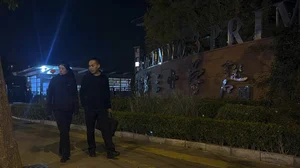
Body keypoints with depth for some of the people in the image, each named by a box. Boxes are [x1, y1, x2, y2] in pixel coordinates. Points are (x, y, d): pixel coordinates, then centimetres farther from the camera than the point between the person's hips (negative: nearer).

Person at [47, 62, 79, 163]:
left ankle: (63, 151, 26)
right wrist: (49, 108, -4)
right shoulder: (54, 80, 0)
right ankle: (65, 153, 1)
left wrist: (76, 107, 0)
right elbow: (49, 94, 1)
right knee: (63, 131, -6)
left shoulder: (71, 80, 2)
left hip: (68, 109, 2)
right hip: (58, 109, -2)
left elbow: (75, 95, 4)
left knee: (65, 130, 11)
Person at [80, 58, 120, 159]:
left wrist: (108, 106, 7)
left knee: (106, 129, -6)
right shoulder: (86, 78, 2)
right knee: (90, 130, 6)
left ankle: (110, 151, -7)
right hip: (89, 108, 0)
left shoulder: (104, 78, 6)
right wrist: (84, 104, -4)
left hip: (102, 108, 1)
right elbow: (82, 93, 4)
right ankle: (92, 150, 19)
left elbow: (107, 93, 10)